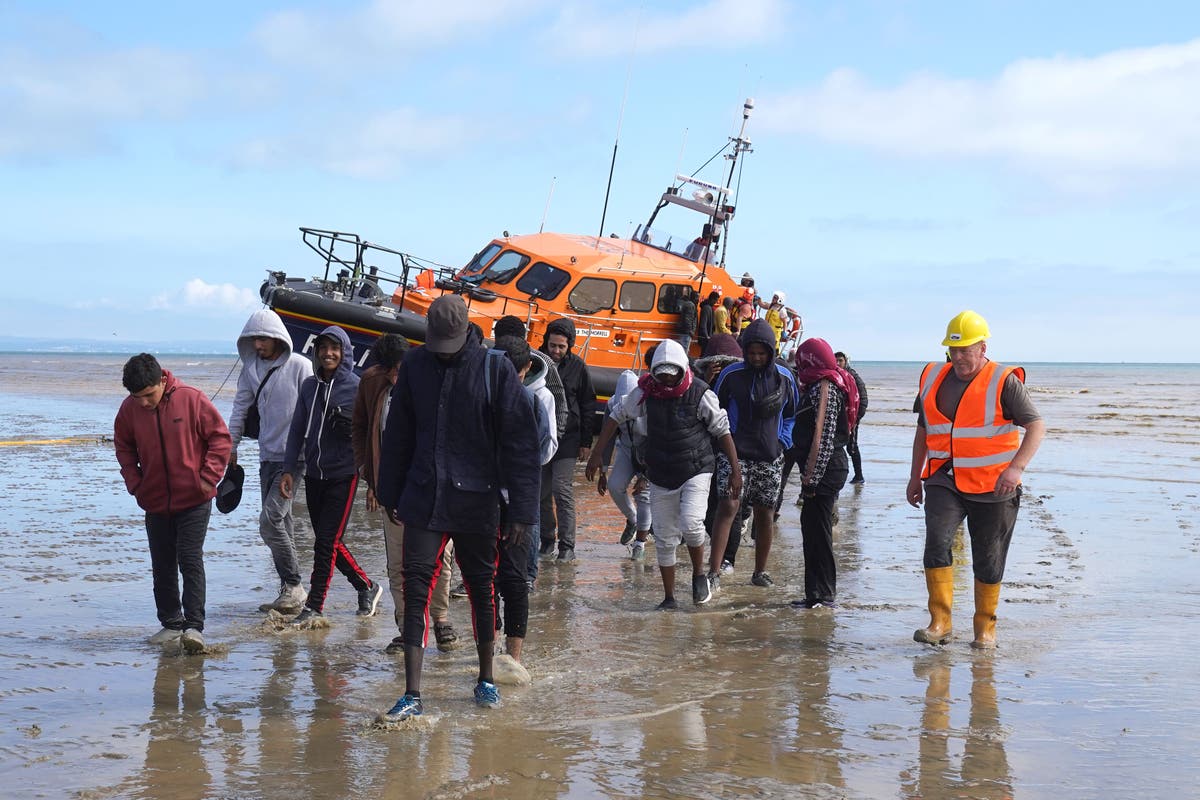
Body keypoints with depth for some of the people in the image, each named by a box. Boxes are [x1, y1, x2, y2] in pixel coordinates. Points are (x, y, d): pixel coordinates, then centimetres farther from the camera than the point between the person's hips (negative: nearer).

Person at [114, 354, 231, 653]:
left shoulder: (191, 400, -14)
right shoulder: (129, 409, -4)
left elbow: (220, 437, -6)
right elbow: (123, 447, 13)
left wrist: (208, 477, -12)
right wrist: (135, 482, 1)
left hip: (194, 501, -4)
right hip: (155, 502, 4)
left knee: (191, 561, -9)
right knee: (162, 566, 10)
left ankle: (194, 626, -8)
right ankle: (171, 624, 21)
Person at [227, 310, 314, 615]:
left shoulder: (300, 366, -7)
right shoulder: (251, 369, 9)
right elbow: (241, 408, 16)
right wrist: (231, 447, 14)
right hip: (267, 456, 6)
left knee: (270, 521, -14)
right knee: (281, 523, 9)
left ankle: (294, 586, -3)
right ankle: (290, 591, 16)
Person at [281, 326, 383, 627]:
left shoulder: (356, 387, -6)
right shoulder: (309, 386, 8)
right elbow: (297, 429, 12)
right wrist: (288, 469, 6)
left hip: (343, 475, -5)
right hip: (314, 475, 5)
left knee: (327, 542, -8)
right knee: (328, 543, 11)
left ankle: (314, 607, -1)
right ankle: (367, 588, 28)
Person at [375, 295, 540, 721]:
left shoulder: (495, 369, -7)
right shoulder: (415, 365, 3)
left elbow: (520, 442, -7)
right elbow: (398, 434, 12)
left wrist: (521, 507, -10)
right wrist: (391, 493, 13)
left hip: (477, 502, -2)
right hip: (423, 500, 2)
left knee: (482, 588, 12)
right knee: (416, 588, -5)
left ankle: (486, 678, 29)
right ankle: (412, 694, -3)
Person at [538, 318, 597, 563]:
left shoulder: (577, 367, -1)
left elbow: (588, 406, 4)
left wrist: (586, 442, 1)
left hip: (567, 439, -2)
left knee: (563, 492, -9)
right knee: (542, 493, 7)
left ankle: (567, 546, -6)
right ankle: (547, 539, 20)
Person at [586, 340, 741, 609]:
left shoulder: (700, 394, -12)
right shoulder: (646, 392, -5)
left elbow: (722, 430, -4)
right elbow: (616, 416, 6)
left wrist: (735, 470, -3)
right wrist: (596, 456, 5)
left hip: (695, 471, -3)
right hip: (661, 476, 3)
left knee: (691, 524, -23)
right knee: (665, 539, 6)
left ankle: (699, 575, 4)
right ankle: (669, 598, 18)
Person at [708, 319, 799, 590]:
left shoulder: (784, 377, 3)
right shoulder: (731, 375, -3)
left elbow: (791, 414, 17)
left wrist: (783, 441, 5)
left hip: (770, 457, 3)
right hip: (735, 453, -3)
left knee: (765, 514, 9)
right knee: (727, 507, -14)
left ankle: (760, 571, 24)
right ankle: (714, 572, -15)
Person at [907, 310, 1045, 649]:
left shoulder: (1004, 382, -8)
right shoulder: (934, 378, 8)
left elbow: (1036, 426, -14)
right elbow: (923, 430, 19)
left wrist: (1016, 467, -28)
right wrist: (915, 477, 19)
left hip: (992, 487, -3)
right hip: (944, 482, 3)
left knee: (988, 560, 6)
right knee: (937, 542, -19)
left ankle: (985, 628, 22)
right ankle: (940, 622, -15)